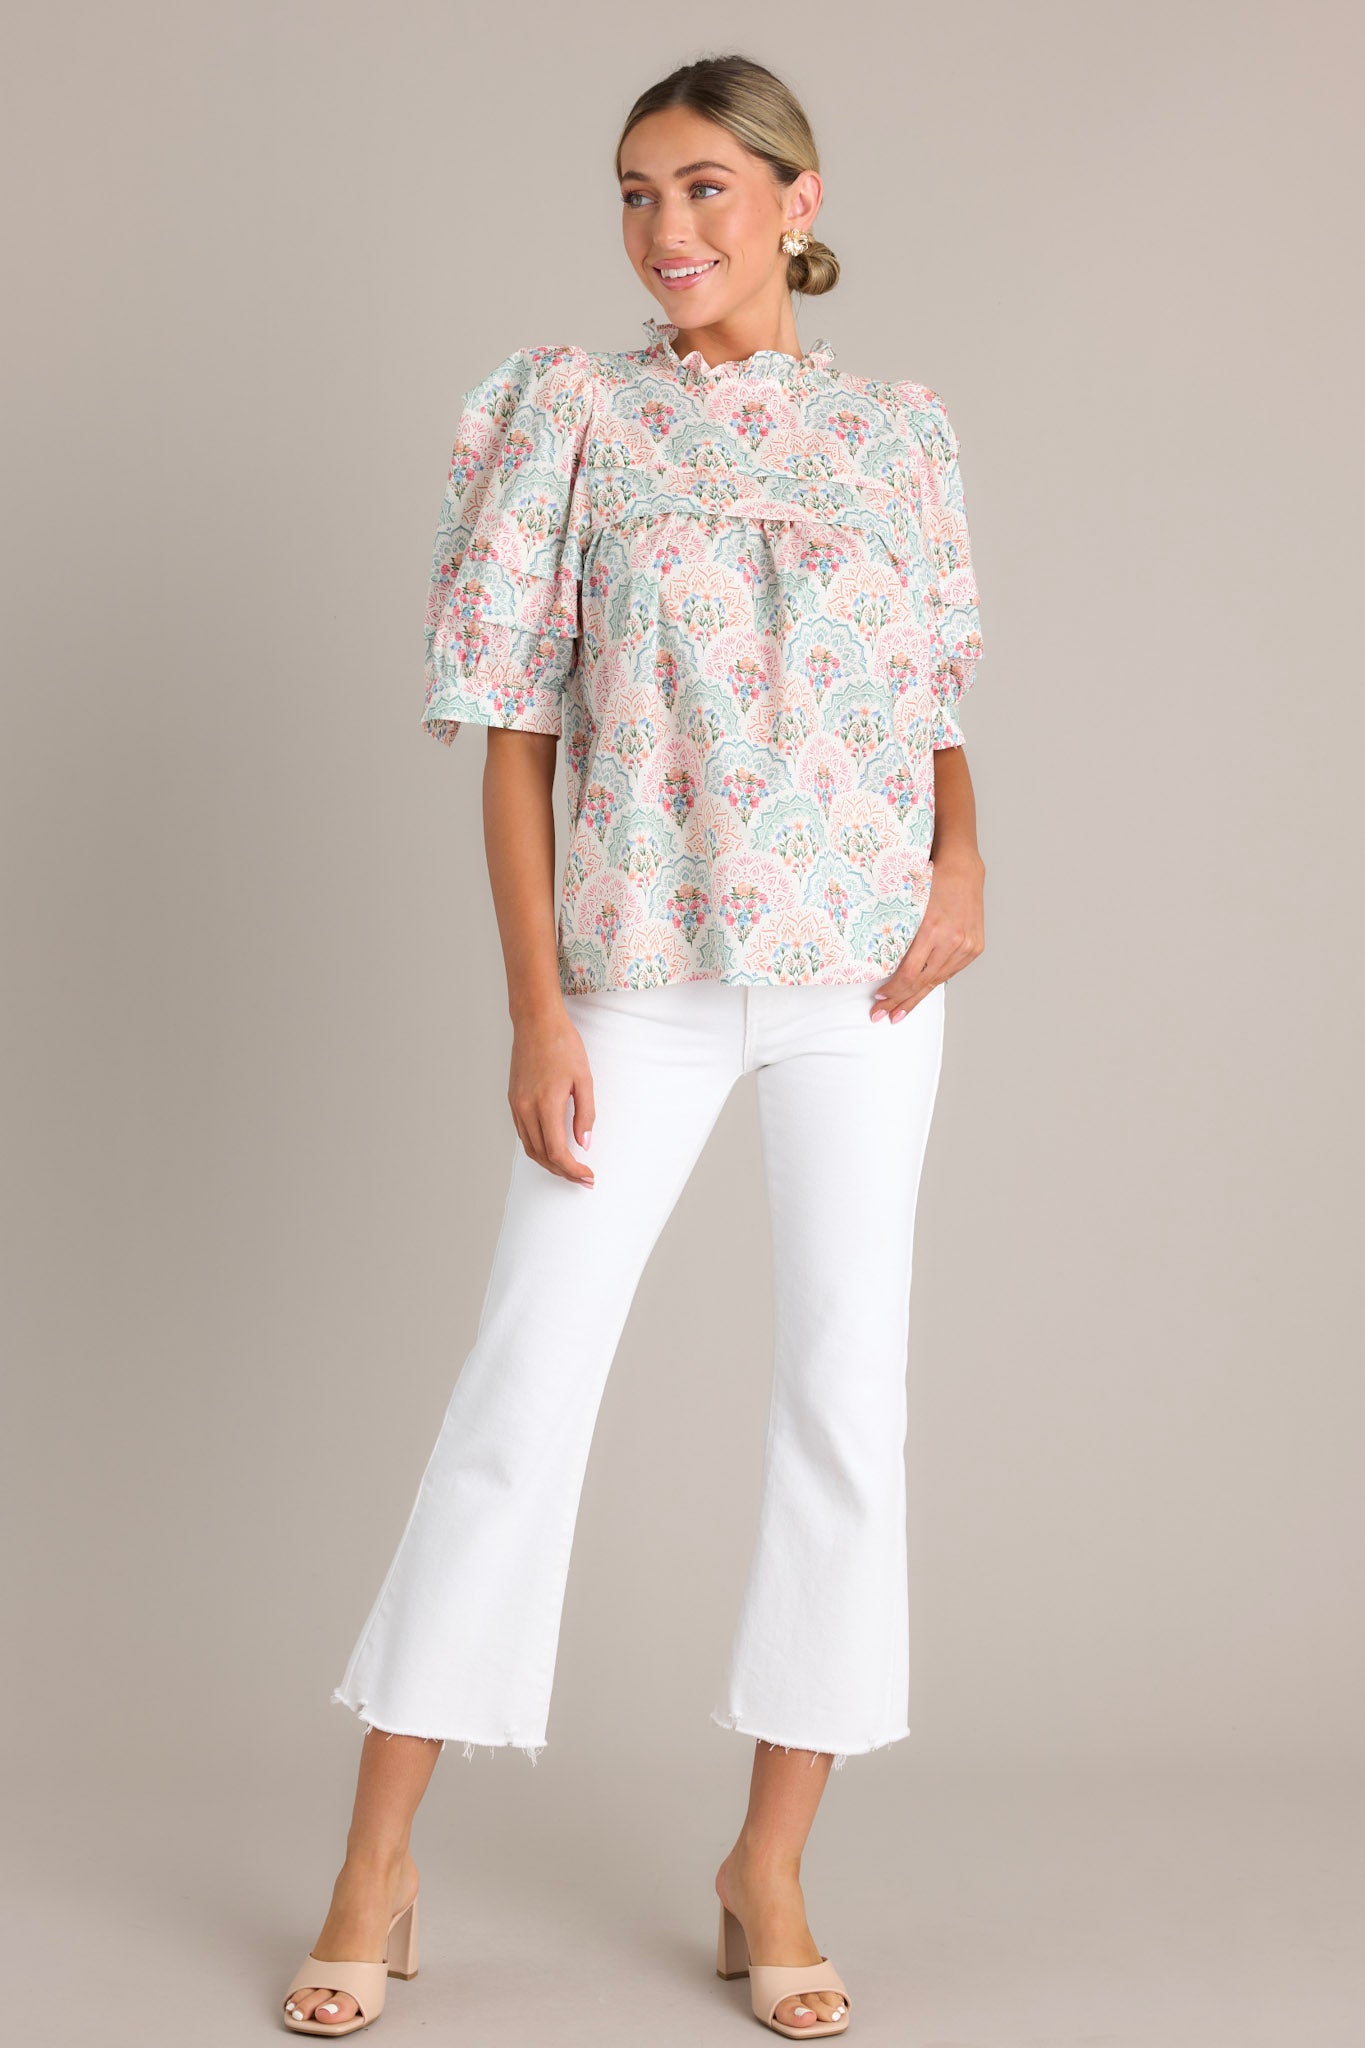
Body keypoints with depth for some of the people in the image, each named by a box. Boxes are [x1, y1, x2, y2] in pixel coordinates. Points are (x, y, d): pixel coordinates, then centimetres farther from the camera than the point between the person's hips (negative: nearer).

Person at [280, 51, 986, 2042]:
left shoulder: (901, 430, 8)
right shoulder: (568, 407, 2)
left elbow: (941, 705, 15)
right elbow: (517, 732, -1)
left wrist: (965, 855, -7)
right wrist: (537, 1014, -8)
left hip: (865, 976, 2)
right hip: (642, 975, -2)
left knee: (847, 1395, 3)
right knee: (524, 1387, -2)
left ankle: (771, 1870, 17)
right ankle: (379, 1870, 9)